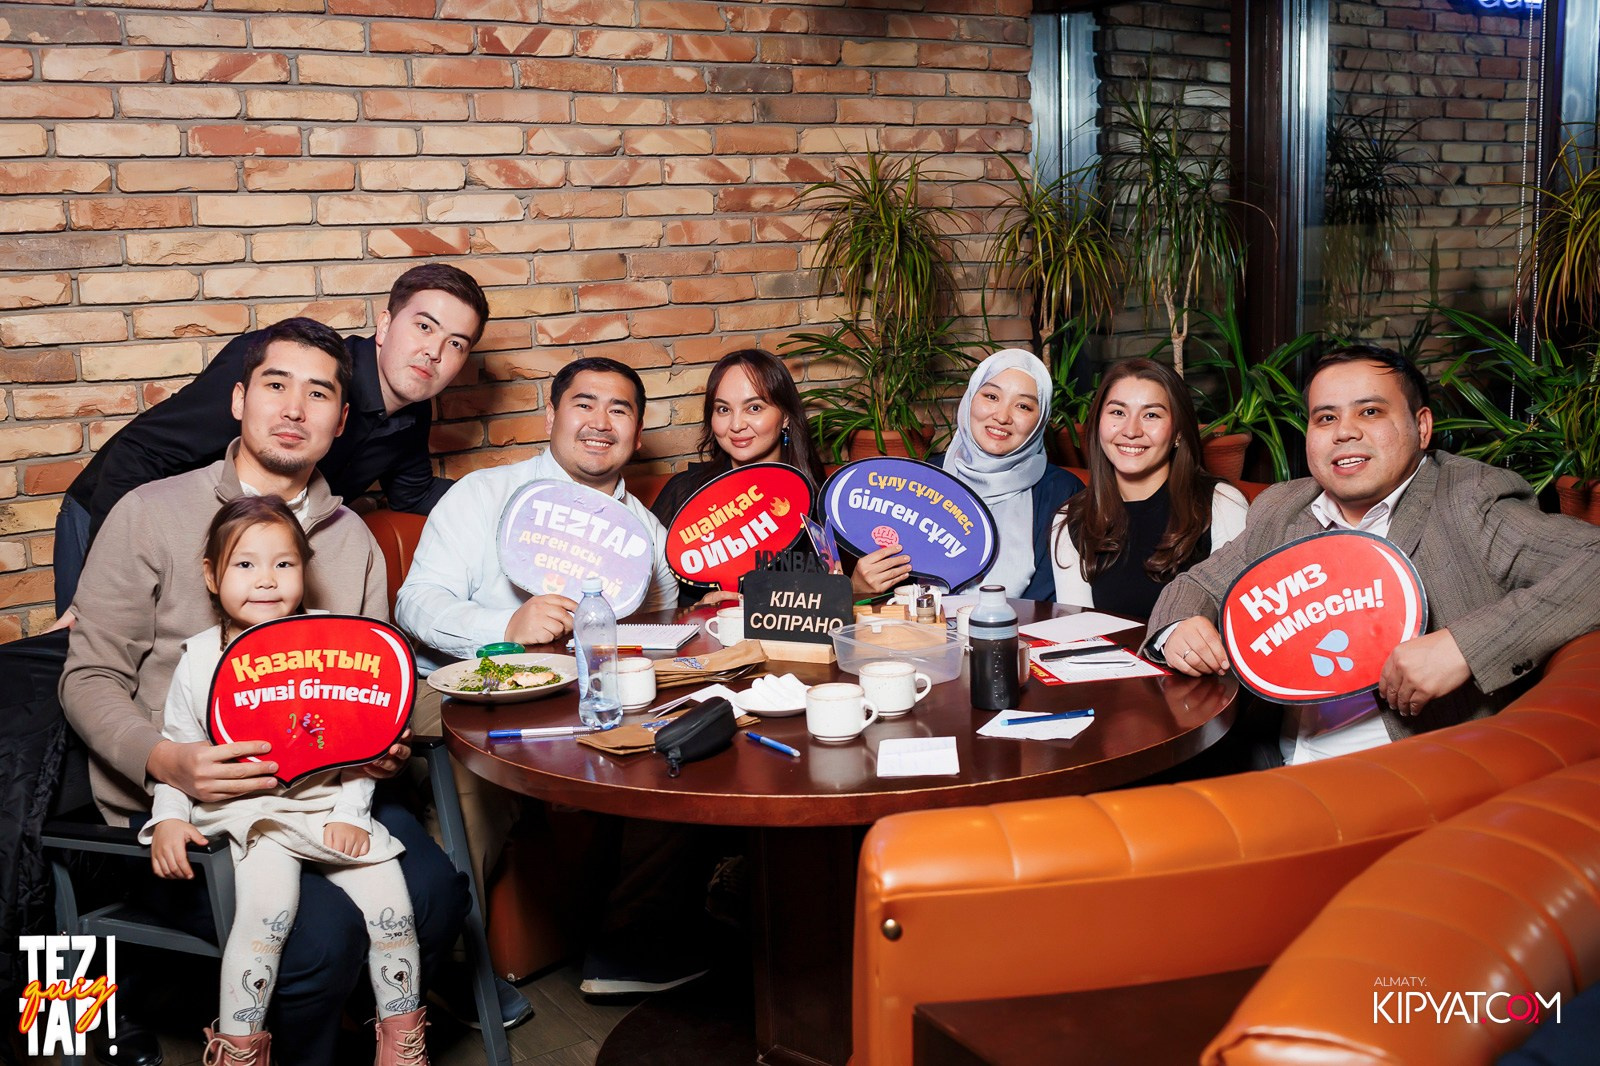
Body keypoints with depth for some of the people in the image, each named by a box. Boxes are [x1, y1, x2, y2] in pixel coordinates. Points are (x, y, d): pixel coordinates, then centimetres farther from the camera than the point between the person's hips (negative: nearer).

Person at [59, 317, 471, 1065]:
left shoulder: (353, 540, 16)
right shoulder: (152, 514, 1)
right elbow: (91, 679, 0)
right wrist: (165, 761, -20)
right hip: (178, 806, -4)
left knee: (435, 898, -23)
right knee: (321, 936, -30)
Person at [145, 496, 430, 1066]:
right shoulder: (201, 658, 3)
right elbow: (175, 747, 9)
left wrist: (350, 815, -5)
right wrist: (168, 818, -4)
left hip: (328, 803, 2)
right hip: (246, 811, -2)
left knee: (389, 895, -13)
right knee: (268, 899, -29)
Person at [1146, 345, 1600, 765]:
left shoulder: (1470, 503, -4)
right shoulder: (1278, 511, 15)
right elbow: (1201, 586, 26)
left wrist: (1462, 646, -27)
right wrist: (1177, 631, 0)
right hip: (1278, 765, 6)